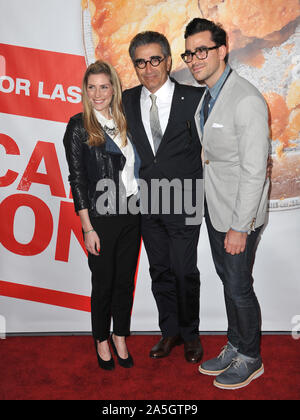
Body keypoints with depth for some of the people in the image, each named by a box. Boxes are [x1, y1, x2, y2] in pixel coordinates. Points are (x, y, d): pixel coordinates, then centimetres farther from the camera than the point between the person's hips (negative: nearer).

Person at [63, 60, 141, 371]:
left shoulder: (123, 122, 9)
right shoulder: (79, 126, -6)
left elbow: (135, 169, 13)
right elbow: (77, 180, -9)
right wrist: (88, 228, -12)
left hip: (131, 216, 5)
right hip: (102, 218, -4)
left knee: (126, 280, 13)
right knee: (103, 283, 9)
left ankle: (120, 338, 32)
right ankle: (101, 340, 31)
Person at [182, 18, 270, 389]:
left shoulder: (247, 101, -22)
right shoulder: (206, 96, 6)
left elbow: (254, 171, -23)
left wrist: (239, 227, -21)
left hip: (239, 214, -8)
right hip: (213, 206, 8)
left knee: (239, 287, 5)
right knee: (227, 280, 19)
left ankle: (250, 358, 28)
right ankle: (234, 346, 38)